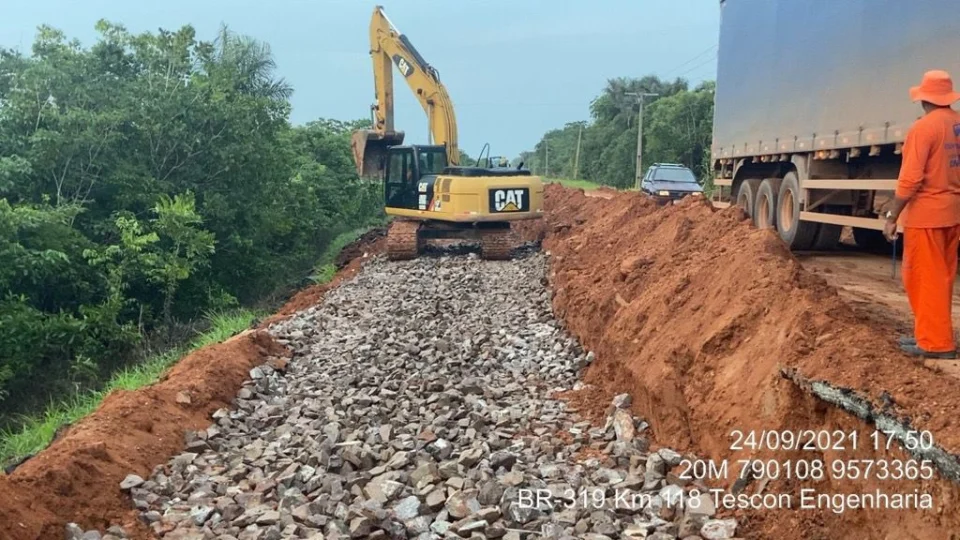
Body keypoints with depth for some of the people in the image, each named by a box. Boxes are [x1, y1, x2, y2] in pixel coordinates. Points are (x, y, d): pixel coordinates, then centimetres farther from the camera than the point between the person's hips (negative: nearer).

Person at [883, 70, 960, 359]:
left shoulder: (924, 127, -15)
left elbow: (910, 180, -19)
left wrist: (892, 217, -13)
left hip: (926, 214, -8)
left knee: (925, 278, 0)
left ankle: (935, 342, 3)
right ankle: (933, 334, 24)